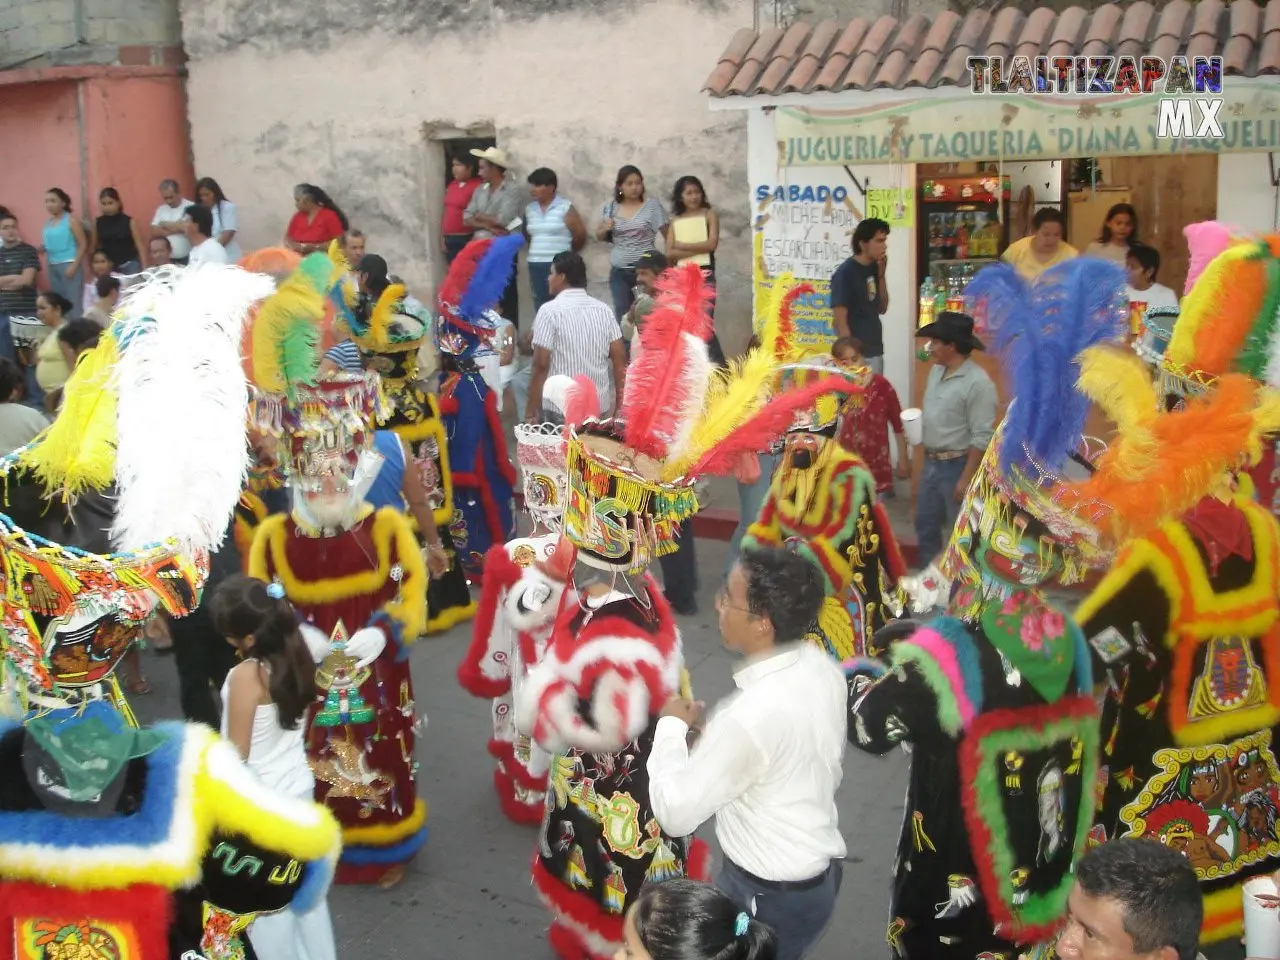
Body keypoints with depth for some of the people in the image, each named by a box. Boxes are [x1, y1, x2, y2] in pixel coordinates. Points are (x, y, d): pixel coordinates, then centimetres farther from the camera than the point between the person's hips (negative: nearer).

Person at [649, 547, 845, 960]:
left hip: (769, 897, -7)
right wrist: (716, 741, 4)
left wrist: (671, 725, -11)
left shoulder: (749, 717, -33)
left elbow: (675, 812, -24)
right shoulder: (822, 667, -9)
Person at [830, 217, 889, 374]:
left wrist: (881, 274, 2)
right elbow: (840, 321, -16)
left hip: (875, 353, 8)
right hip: (857, 355, -8)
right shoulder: (845, 273, -14)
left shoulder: (873, 268, 8)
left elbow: (882, 309, 14)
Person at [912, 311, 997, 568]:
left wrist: (966, 479, -20)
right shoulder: (937, 370, 5)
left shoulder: (977, 382, -20)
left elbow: (982, 437, -20)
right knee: (925, 523, 19)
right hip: (931, 462, 8)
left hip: (957, 465, -8)